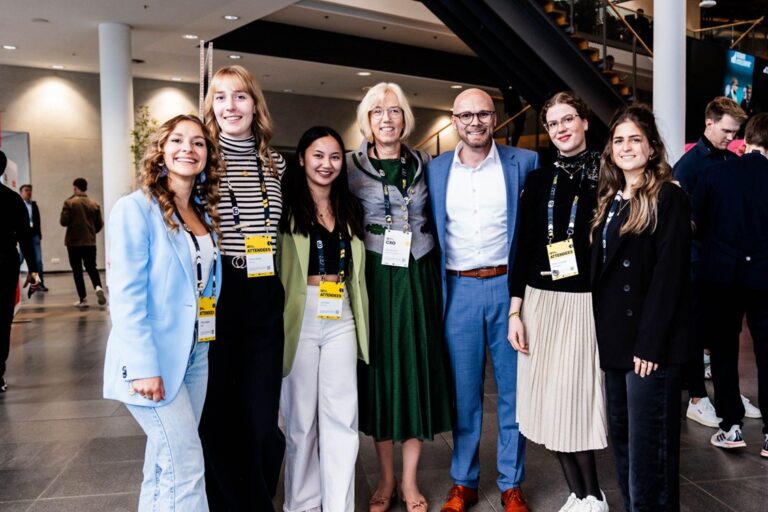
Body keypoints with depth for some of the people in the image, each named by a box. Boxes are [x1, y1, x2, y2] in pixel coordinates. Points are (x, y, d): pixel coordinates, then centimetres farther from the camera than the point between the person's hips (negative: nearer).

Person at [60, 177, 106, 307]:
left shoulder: (69, 202, -8)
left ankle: (83, 299, 4)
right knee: (91, 267, 13)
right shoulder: (94, 204, 2)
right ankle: (98, 287, -14)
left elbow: (64, 222, -11)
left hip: (74, 242, -3)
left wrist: (70, 221, 11)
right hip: (90, 242, 3)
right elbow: (100, 224, 4)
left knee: (77, 270, 5)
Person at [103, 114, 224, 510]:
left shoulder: (206, 214, 10)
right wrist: (144, 367, -21)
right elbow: (125, 295, -17)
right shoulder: (135, 209, -12)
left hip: (196, 355, 7)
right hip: (154, 359, -6)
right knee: (186, 467, -3)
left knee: (166, 464, 16)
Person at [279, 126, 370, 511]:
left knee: (341, 416, 5)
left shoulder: (350, 209, 15)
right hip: (300, 317, -4)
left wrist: (359, 320, 15)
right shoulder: (287, 205, -2)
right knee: (301, 414, 8)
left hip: (341, 319, 4)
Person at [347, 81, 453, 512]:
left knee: (417, 369, 5)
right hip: (375, 279, -2)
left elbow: (436, 218, 15)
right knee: (380, 369, 5)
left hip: (418, 279, 2)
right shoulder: (352, 166, 1)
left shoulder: (424, 164, 8)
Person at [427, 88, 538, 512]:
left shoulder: (524, 162, 1)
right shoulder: (436, 170, 5)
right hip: (458, 290, 1)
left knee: (513, 389, 9)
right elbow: (429, 235, 8)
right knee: (463, 391, 9)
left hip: (508, 287, 0)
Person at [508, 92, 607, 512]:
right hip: (540, 301, 4)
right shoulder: (538, 180, 9)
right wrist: (515, 310, 4)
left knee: (577, 398, -2)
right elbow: (523, 247, 8)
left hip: (587, 302, -3)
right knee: (548, 401, 6)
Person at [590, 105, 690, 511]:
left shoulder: (669, 198, -8)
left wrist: (649, 344, -19)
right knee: (621, 438, 17)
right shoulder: (609, 199, 14)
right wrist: (604, 332, 7)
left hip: (648, 342, -7)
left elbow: (668, 276, -15)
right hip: (614, 340, 8)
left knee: (646, 446, 1)